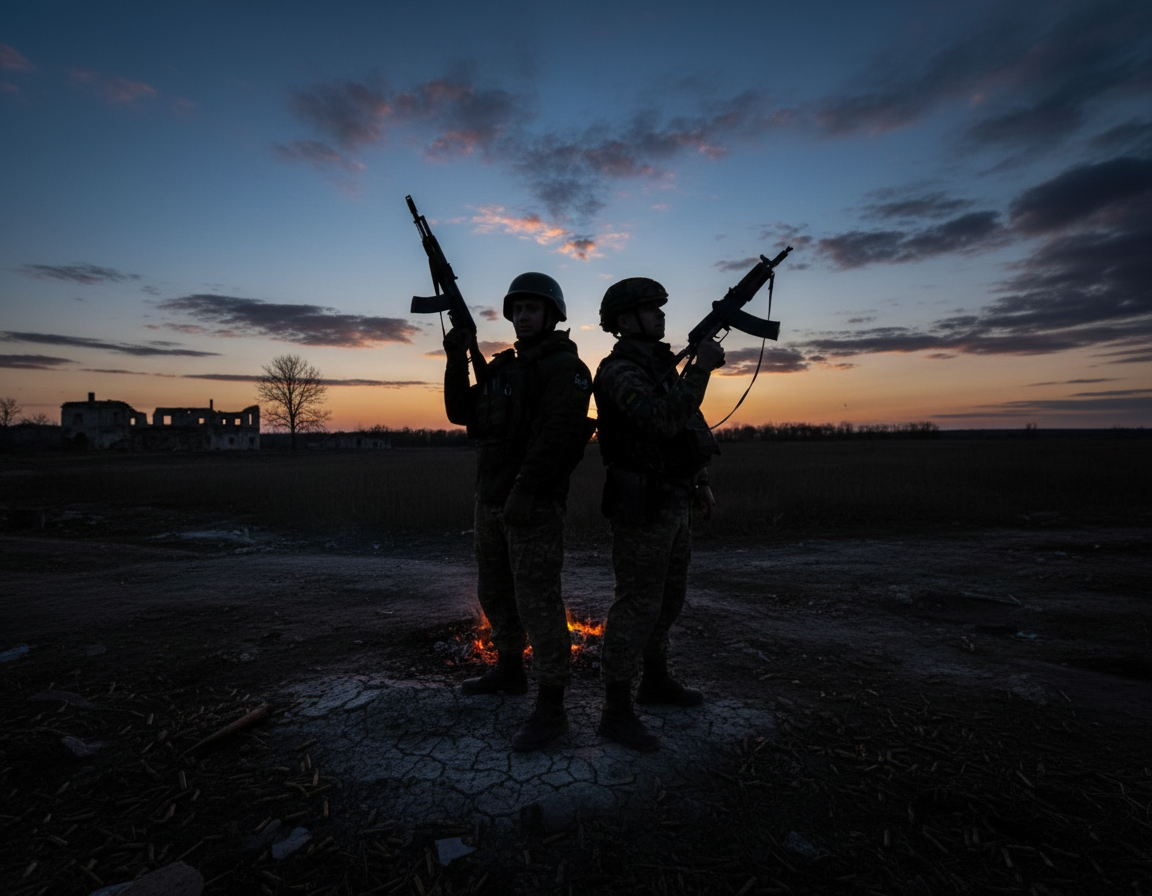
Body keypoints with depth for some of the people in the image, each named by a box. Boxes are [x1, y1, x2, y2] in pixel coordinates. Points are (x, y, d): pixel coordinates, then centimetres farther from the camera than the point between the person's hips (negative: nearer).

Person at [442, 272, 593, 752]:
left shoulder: (565, 366, -8)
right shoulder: (501, 367, 17)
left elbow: (560, 433, -20)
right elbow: (461, 412, 12)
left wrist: (525, 489, -26)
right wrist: (457, 360, 1)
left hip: (534, 502, -8)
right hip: (490, 499, 9)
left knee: (537, 598, -7)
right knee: (496, 593, 18)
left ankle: (551, 707, 4)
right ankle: (510, 670, 37)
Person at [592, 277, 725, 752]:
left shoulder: (662, 365, 15)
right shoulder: (619, 371, -16)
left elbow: (687, 428, 21)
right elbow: (665, 420, -31)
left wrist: (701, 482, 18)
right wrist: (701, 368, -25)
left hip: (674, 503, 10)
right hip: (642, 506, -10)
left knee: (668, 599, 19)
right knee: (637, 606, -3)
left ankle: (656, 680, 38)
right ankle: (617, 712, 10)